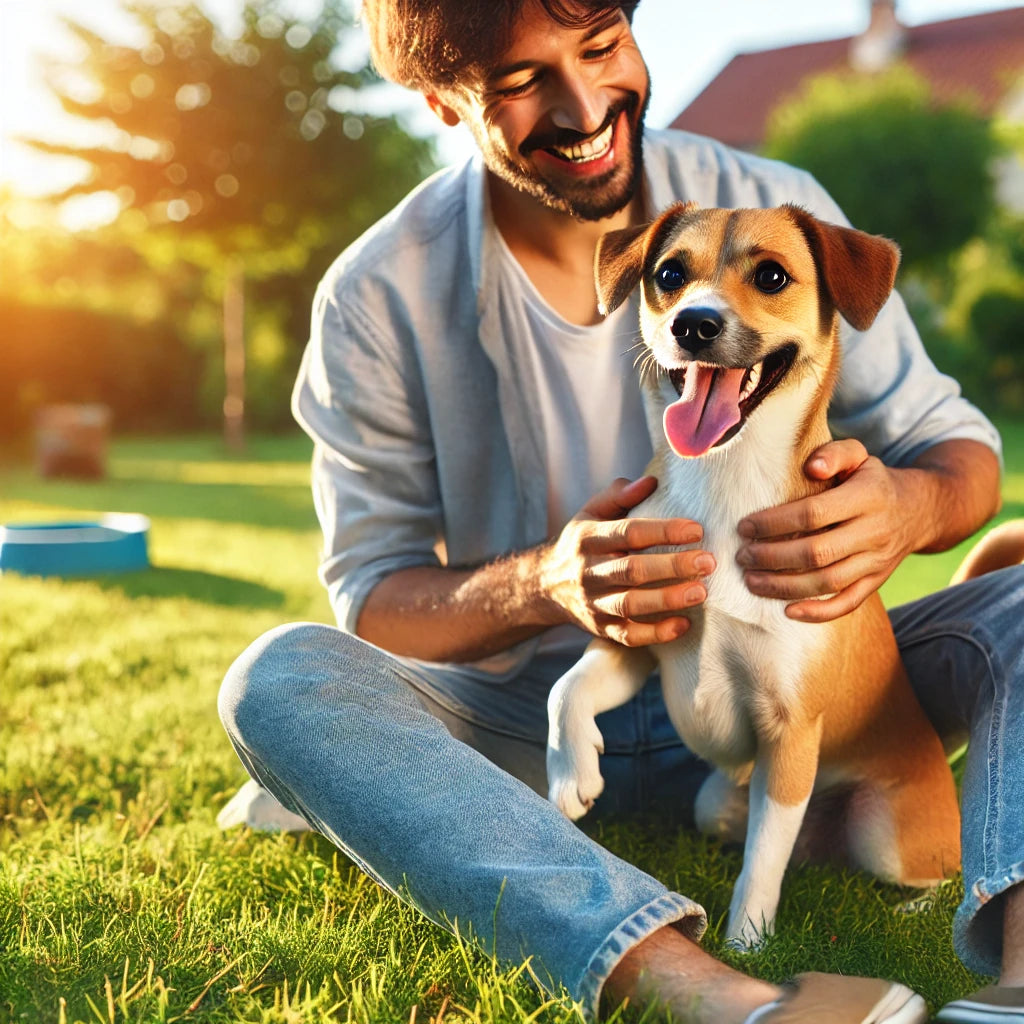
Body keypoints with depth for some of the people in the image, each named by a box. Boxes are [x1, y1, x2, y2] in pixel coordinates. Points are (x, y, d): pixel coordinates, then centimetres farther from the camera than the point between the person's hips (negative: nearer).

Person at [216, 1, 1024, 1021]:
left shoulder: (772, 210, -5)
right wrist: (540, 582, -31)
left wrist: (911, 505, -27)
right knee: (278, 677, -29)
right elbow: (373, 600, -8)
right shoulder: (376, 299, -9)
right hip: (529, 716, -1)